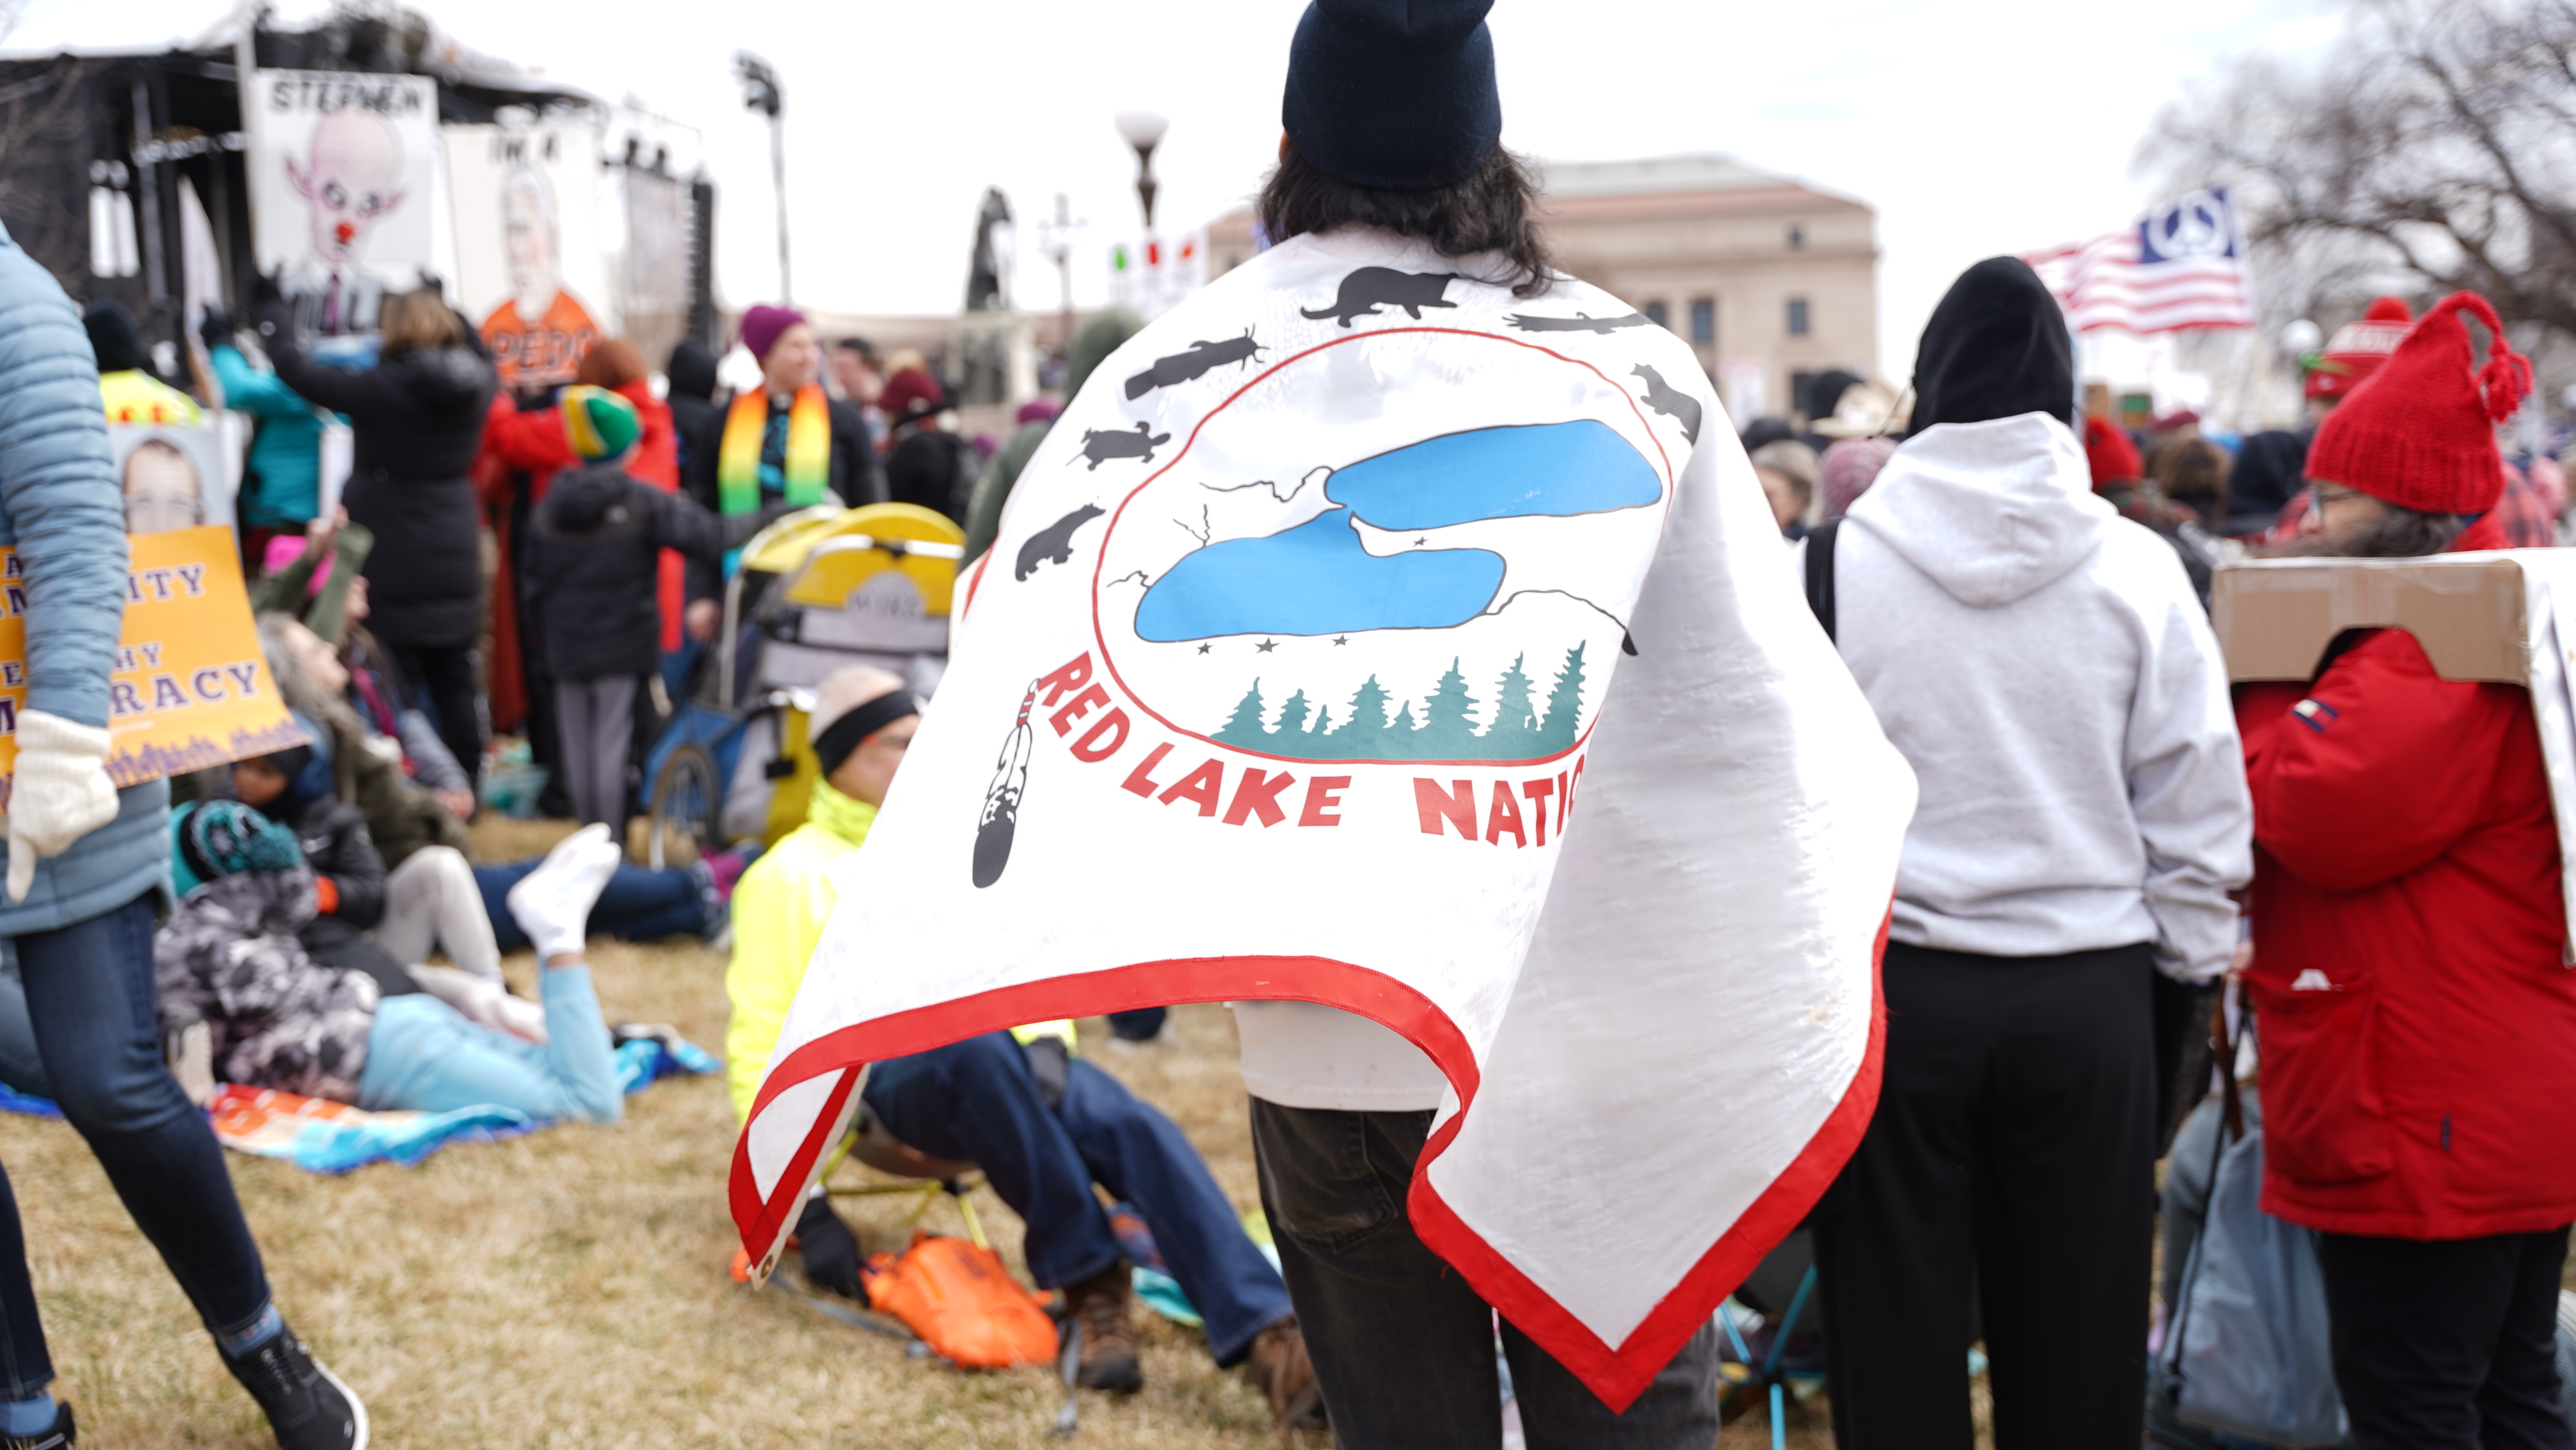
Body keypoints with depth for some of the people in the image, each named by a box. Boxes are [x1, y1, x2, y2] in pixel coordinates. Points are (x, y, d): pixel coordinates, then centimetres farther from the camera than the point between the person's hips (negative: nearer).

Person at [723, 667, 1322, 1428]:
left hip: (1008, 1060, 4)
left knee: (1135, 1128, -28)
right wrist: (805, 1202, -6)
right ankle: (1089, 1281, -32)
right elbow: (762, 1045, 6)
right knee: (976, 1045, -39)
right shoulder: (790, 875, 13)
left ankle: (1270, 1336, -44)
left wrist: (1047, 1041, -8)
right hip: (886, 1073, -3)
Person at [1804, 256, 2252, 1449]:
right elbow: (2197, 806, 1)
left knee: (1897, 1345, 10)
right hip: (2086, 992, 1)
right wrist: (2189, 965, 13)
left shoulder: (1833, 562, -6)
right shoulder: (2137, 570, -2)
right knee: (2076, 1346, 13)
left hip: (1888, 989, -1)